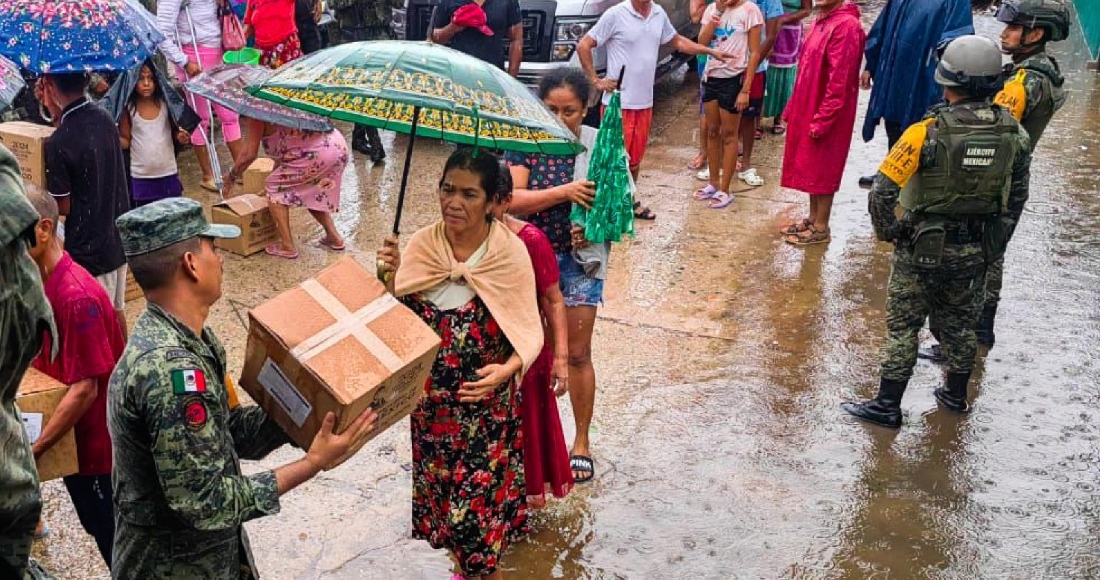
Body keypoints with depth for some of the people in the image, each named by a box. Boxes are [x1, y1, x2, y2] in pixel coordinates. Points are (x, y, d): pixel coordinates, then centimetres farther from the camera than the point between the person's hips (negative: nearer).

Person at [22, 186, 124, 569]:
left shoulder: (75, 296, -27)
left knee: (112, 536, 8)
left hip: (96, 441, -9)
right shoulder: (39, 281, 1)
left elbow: (85, 389, -26)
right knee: (98, 527, 22)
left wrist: (33, 450, -23)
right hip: (71, 438, 9)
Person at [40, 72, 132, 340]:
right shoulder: (105, 119, -1)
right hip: (119, 239, 8)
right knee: (116, 311, 23)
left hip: (89, 250, -8)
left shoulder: (57, 144, -22)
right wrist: (57, 112, 8)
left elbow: (63, 207, -13)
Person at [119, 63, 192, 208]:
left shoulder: (166, 103, -5)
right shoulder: (128, 108, -7)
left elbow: (175, 130, 9)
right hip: (140, 177, -1)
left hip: (168, 174, 1)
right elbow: (126, 141, 0)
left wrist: (180, 136, -14)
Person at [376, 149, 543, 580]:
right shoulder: (421, 244, -6)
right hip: (432, 399, 4)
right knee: (445, 490, 19)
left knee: (481, 495, 5)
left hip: (488, 403, -4)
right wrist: (388, 277, -20)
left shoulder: (511, 253, -15)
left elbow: (530, 332, -11)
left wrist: (506, 370, -29)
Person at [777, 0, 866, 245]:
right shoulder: (821, 20, 9)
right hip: (808, 108, 9)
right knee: (809, 166, 16)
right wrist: (793, 106, 16)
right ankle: (813, 218, 29)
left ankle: (821, 228, 13)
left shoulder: (846, 25, -20)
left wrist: (822, 119, -22)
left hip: (826, 114, -9)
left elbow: (840, 80, -23)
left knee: (822, 170, 2)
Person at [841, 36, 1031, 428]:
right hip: (976, 251, 5)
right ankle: (956, 395, 38)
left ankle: (887, 406, 14)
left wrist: (887, 231, -7)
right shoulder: (1013, 134, -6)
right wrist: (994, 243, 18)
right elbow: (1016, 199, 5)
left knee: (903, 326, 7)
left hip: (923, 248, -5)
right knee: (960, 322, 23)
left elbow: (882, 192, -24)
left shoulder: (929, 133, -22)